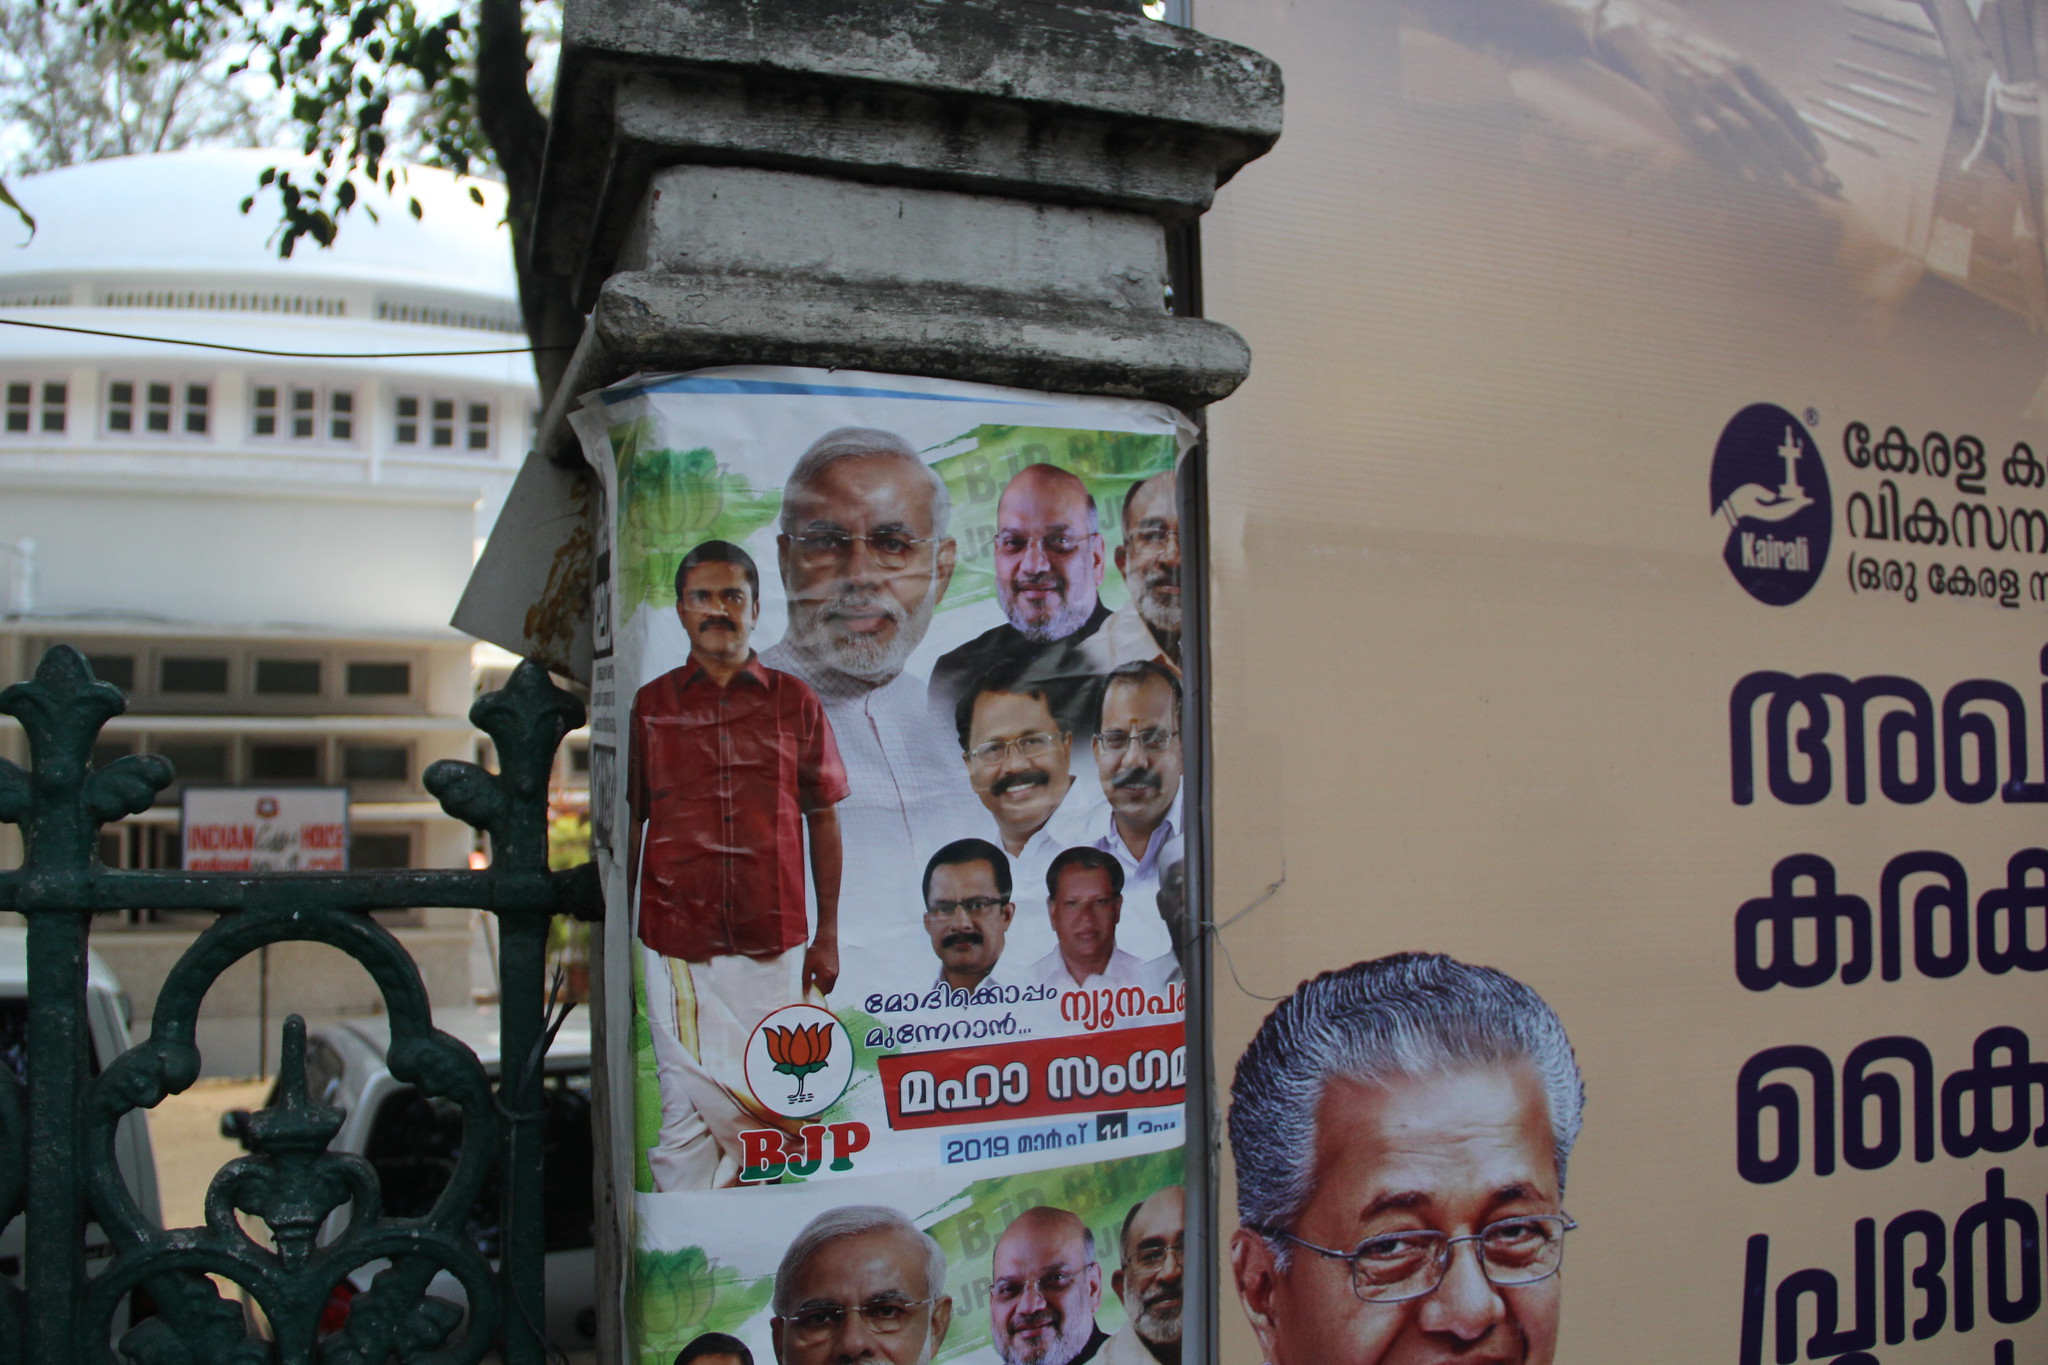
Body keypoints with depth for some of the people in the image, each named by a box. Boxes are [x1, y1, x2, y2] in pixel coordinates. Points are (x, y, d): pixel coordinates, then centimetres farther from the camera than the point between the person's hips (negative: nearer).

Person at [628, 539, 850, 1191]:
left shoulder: (796, 703, 7)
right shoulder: (649, 705, 6)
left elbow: (822, 820, 9)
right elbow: (629, 825, 10)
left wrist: (828, 934, 7)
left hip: (774, 942, 1)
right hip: (675, 942, 0)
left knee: (767, 1108, 6)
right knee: (686, 1113, 1)